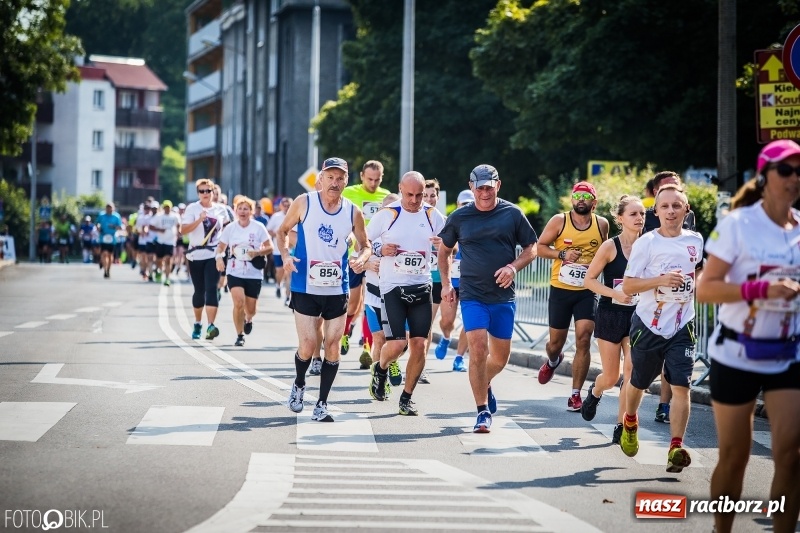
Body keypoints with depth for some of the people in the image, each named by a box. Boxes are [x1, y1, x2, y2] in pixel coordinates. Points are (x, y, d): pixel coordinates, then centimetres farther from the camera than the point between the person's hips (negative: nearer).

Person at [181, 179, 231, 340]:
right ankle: (197, 324, 27)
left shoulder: (221, 209, 6)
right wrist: (200, 220, -23)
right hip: (196, 254, 0)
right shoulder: (192, 208, -2)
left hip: (214, 254, 0)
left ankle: (211, 326, -22)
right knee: (199, 290, 9)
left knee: (211, 288, -13)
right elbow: (183, 230, -13)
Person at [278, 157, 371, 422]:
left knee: (333, 347, 2)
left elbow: (365, 245, 13)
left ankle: (322, 404, 14)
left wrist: (361, 259, -10)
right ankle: (299, 385, 24)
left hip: (337, 289, 2)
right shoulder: (304, 203, -4)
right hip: (305, 288, -2)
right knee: (307, 347, -7)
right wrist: (285, 255, -11)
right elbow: (283, 231, 7)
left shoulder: (353, 212, 1)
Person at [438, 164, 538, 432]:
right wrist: (445, 283, 6)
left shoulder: (512, 214, 1)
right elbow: (444, 250, 15)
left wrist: (514, 267, -11)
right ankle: (483, 411, -5)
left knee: (501, 356, 10)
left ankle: (484, 384, 42)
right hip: (472, 296, -1)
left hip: (504, 296, 1)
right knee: (478, 349, -14)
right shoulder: (459, 217, 2)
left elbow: (532, 249, 6)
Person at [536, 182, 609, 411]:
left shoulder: (602, 224, 2)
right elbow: (540, 247, -1)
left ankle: (576, 395, -4)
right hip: (560, 289, 0)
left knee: (583, 340, -12)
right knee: (556, 341, 11)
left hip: (587, 291, 0)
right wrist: (562, 254, -16)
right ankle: (552, 361, 50)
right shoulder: (559, 221, -4)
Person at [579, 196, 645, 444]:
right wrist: (616, 294, -19)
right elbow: (589, 280, -6)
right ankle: (594, 392, 42)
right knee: (611, 377, 6)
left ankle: (621, 427, -1)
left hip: (637, 315, 2)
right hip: (610, 315, -2)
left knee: (632, 372, -12)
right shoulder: (610, 247, -10)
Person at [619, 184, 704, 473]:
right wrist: (661, 280, -24)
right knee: (638, 382, 14)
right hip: (648, 326, -2)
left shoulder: (696, 241, 2)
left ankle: (676, 447, -11)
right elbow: (627, 286, -12)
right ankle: (630, 423, 43)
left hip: (682, 327, 2)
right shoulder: (646, 243, -9)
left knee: (681, 386, -11)